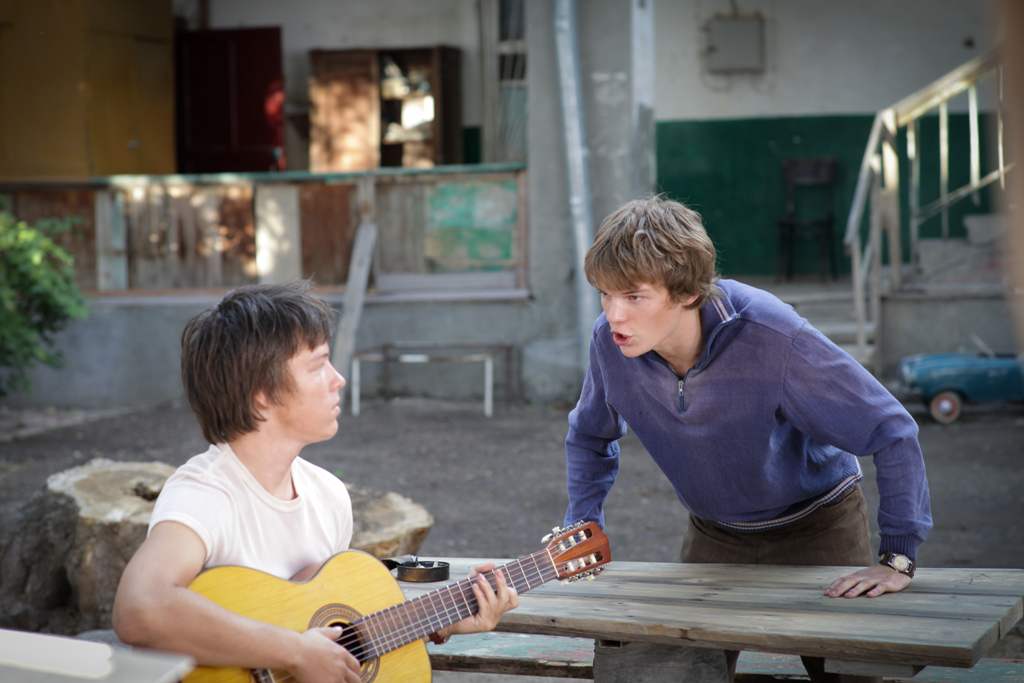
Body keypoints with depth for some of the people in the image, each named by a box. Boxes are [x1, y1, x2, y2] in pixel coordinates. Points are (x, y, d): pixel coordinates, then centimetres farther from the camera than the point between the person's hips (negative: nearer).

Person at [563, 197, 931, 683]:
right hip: (713, 534, 4)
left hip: (816, 528, -3)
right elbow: (589, 436, 3)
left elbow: (892, 432, -28)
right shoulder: (609, 341, -20)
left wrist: (897, 558, -28)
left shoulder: (773, 338, -34)